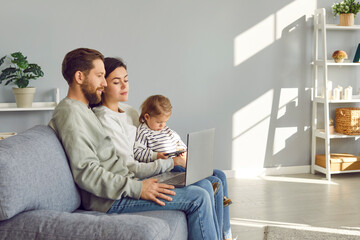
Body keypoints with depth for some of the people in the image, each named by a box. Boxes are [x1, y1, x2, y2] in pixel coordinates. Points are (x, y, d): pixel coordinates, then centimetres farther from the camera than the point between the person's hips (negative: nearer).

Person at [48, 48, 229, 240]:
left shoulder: (84, 111, 20)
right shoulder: (71, 113, -12)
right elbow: (86, 172, -22)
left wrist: (171, 162, 15)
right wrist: (138, 189, -24)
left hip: (124, 184, 10)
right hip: (111, 199, -10)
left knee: (204, 184, 9)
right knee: (198, 198, -17)